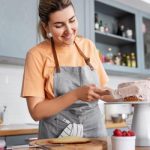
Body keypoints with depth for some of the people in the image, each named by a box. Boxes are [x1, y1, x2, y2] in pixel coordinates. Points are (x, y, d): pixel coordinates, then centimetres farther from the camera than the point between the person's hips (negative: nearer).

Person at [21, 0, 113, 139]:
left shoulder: (88, 46, 2)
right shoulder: (37, 55, -11)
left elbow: (100, 91, 10)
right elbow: (36, 112, -13)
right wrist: (77, 94, -23)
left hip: (95, 129, 4)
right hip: (57, 135, -3)